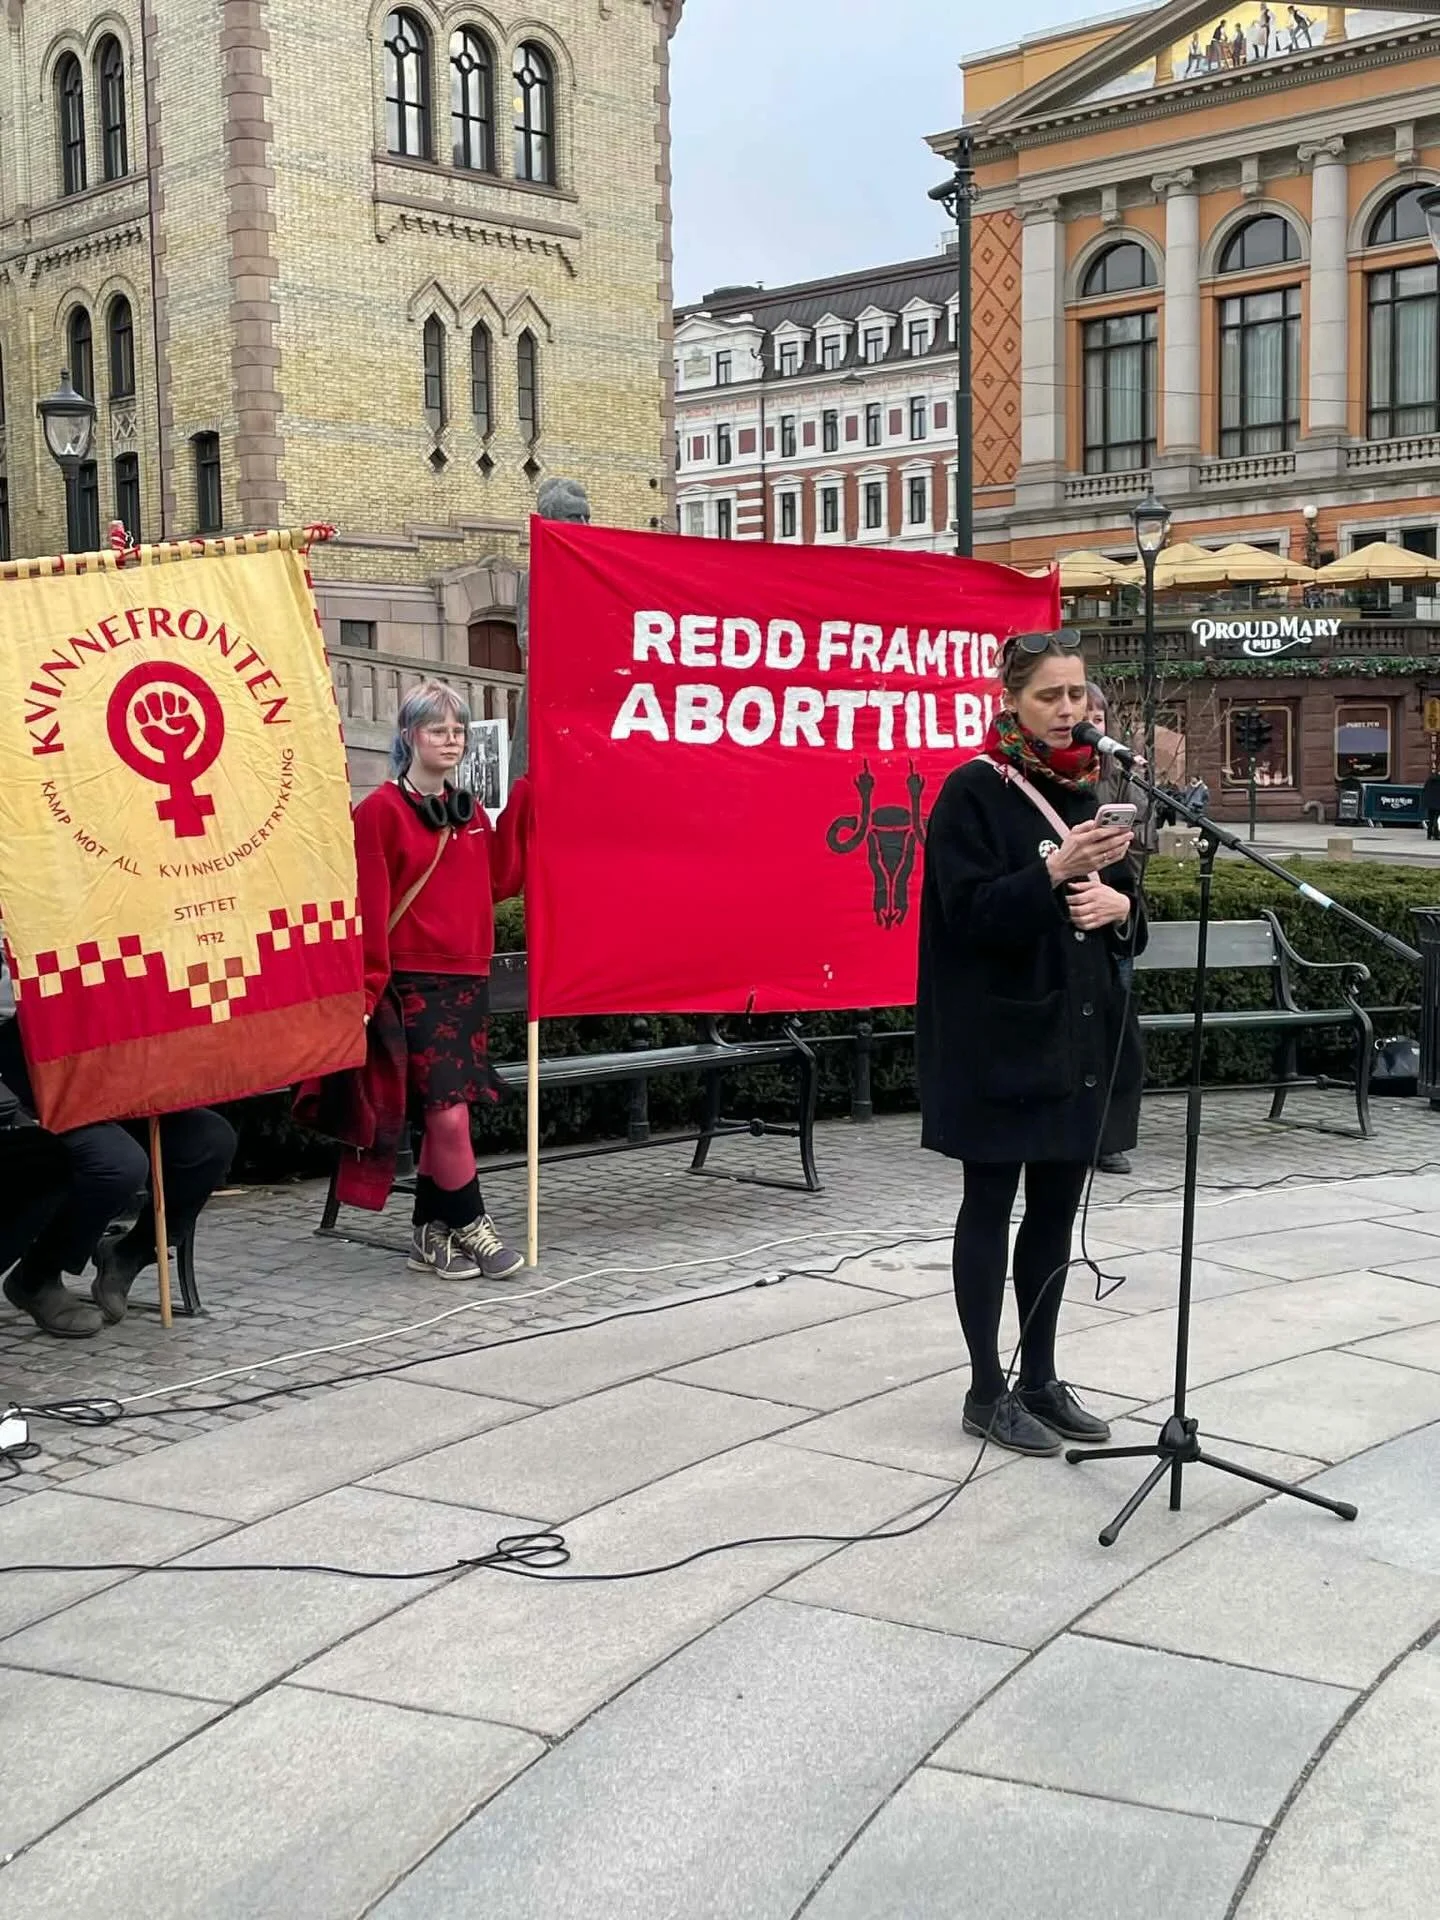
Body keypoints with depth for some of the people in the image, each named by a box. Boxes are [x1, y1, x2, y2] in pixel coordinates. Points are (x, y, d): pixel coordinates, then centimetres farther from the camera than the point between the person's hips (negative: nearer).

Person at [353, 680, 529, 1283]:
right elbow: (369, 908, -11)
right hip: (415, 982, -7)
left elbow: (500, 879, 9)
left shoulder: (469, 812, 14)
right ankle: (470, 1227, 5)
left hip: (467, 979, 7)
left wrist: (521, 798, 8)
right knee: (448, 1113, -10)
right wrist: (368, 989, -15)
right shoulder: (381, 811, -7)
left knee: (445, 1114, 9)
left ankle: (429, 1236, 18)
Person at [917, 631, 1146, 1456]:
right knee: (992, 1205, 3)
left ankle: (1040, 1378, 23)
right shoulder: (974, 791, -9)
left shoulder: (1092, 788, 10)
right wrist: (1054, 872, -31)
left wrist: (1118, 903, -8)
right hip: (1001, 1035, -6)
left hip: (1083, 1029, 6)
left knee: (1058, 1207, 12)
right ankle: (987, 1390, 12)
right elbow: (970, 911, -17)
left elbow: (1130, 905, 15)